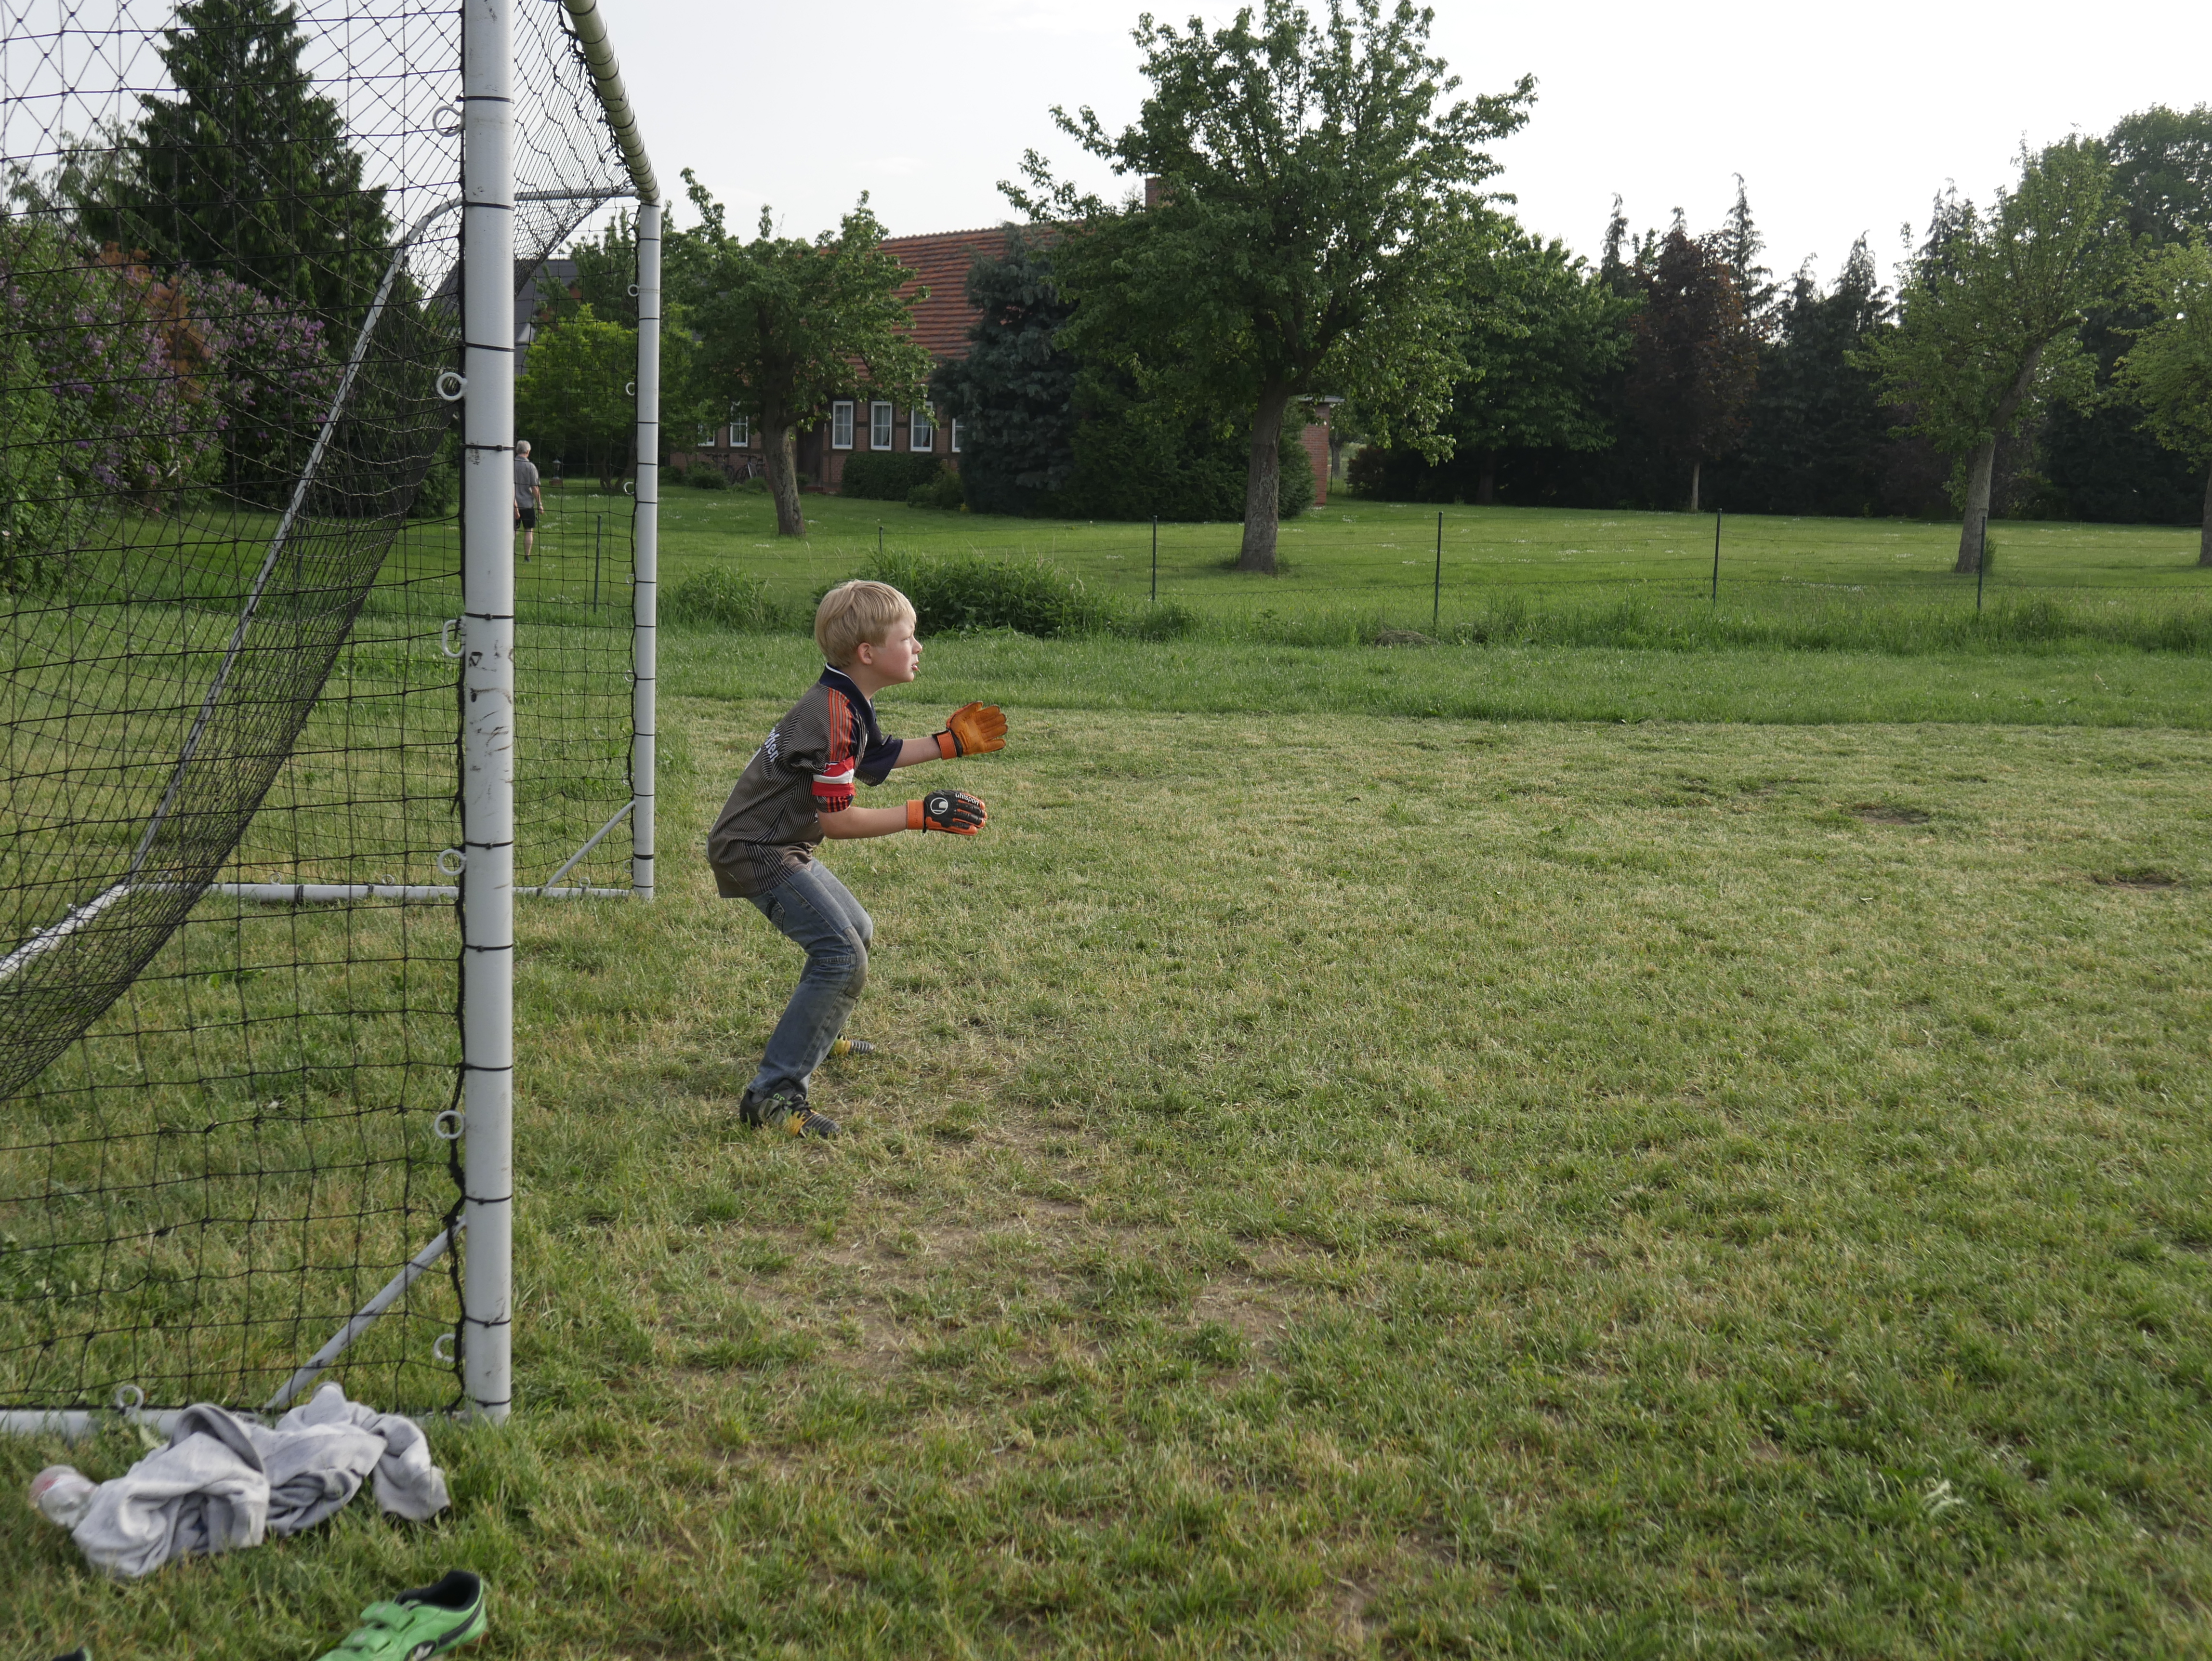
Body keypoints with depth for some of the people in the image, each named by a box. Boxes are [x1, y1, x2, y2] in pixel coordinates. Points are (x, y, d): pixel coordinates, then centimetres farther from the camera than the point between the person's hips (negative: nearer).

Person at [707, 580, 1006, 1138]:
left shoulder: (849, 703, 6)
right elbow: (837, 821, -25)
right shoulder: (833, 718, -26)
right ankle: (773, 1092, -21)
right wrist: (921, 815, -24)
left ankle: (815, 1035, 50)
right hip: (755, 853, -11)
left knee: (857, 933, 26)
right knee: (842, 957, -22)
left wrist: (949, 743, 24)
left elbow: (873, 759, 27)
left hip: (782, 846, 11)